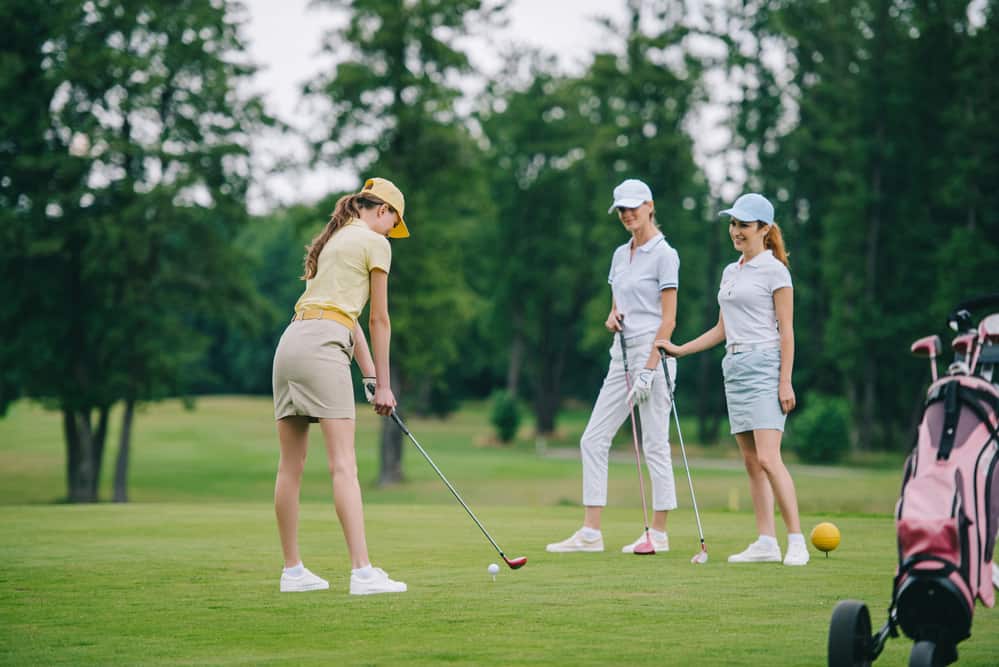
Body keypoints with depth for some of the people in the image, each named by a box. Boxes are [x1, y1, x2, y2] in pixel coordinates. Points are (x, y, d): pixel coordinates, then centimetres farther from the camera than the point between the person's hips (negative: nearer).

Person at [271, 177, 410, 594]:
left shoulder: (331, 241, 28)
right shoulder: (374, 243, 4)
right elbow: (378, 319, 5)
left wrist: (370, 376, 23)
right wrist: (383, 384, 9)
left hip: (289, 341, 8)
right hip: (322, 346, -8)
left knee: (291, 466, 8)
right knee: (343, 465, -13)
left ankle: (292, 571, 12)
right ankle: (362, 572, -17)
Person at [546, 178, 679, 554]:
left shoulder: (664, 255, -7)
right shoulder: (620, 255, 16)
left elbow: (668, 319, -11)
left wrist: (648, 370, -16)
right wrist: (612, 318, -2)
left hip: (652, 355, -8)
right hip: (622, 354, 8)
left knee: (654, 445, -3)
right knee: (593, 439, 3)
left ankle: (659, 533, 5)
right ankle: (591, 532, 4)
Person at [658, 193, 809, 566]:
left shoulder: (774, 270, -5)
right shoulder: (730, 272, 17)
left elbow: (786, 329, -8)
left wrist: (785, 382, -15)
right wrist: (679, 350, 18)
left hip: (763, 366, -8)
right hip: (734, 367, 8)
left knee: (768, 458, -16)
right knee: (751, 461, 5)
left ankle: (796, 541, -14)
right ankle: (766, 542, 6)